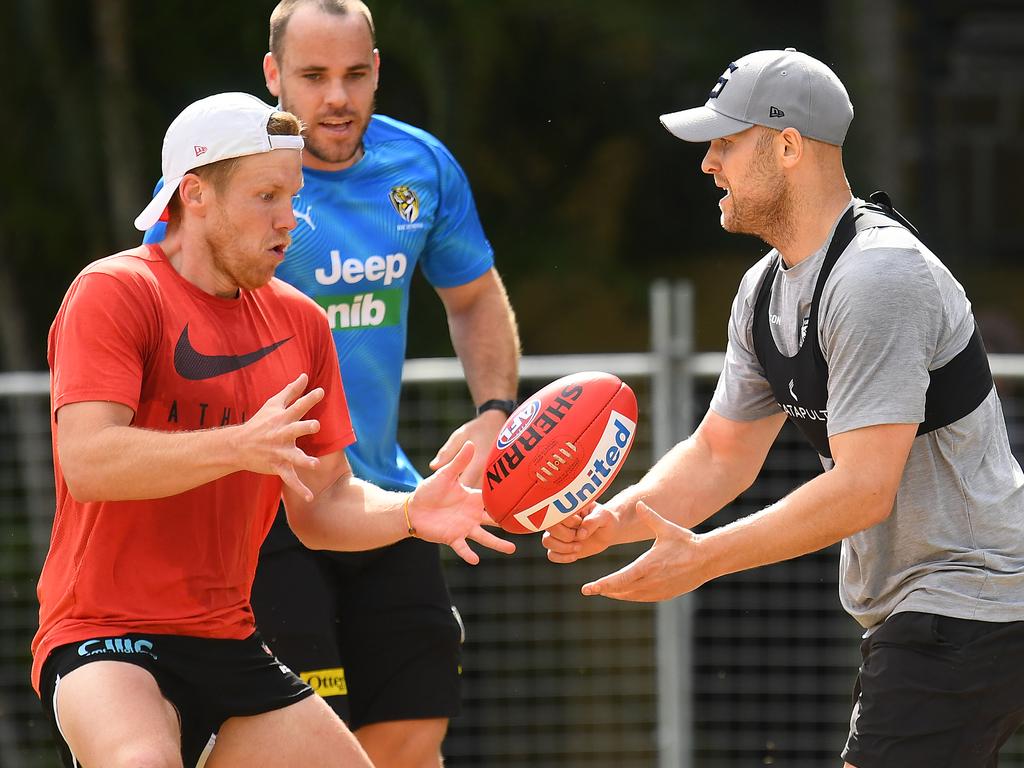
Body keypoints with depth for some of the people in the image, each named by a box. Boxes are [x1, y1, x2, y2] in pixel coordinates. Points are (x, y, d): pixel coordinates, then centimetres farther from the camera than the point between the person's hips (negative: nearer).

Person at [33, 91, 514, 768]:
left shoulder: (300, 323, 13)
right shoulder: (114, 292, -9)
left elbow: (321, 505, 15)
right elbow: (86, 462, -22)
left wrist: (410, 513, -5)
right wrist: (239, 446, -33)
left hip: (228, 647, 7)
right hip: (105, 641, -7)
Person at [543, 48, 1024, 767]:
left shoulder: (877, 277, -22)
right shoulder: (767, 288, 10)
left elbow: (863, 489, -26)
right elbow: (721, 453, 14)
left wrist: (704, 557, -25)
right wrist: (615, 519, -5)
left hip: (966, 612, -10)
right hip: (910, 611, 10)